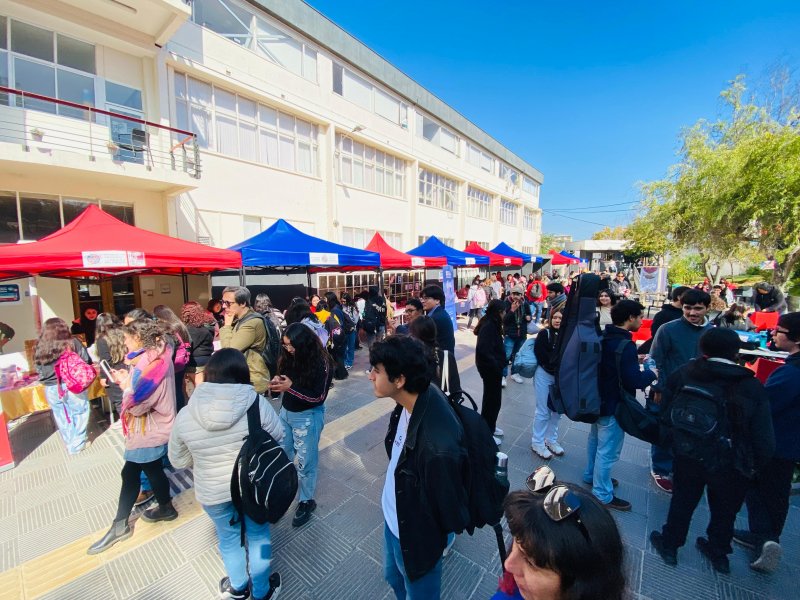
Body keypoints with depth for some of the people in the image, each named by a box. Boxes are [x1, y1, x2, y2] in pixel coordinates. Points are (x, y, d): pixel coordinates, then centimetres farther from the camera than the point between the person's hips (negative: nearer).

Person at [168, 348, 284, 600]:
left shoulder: (185, 416, -19)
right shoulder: (258, 404, -24)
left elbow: (179, 461, -3)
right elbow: (278, 436, -9)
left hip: (213, 493, 1)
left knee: (229, 538, 28)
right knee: (258, 536, 24)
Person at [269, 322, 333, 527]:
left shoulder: (322, 363, -22)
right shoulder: (288, 357, -7)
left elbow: (319, 397, -20)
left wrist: (291, 386, -29)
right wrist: (277, 381, -14)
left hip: (307, 417, -5)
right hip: (285, 412, 6)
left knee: (305, 462, 9)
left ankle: (307, 501, 31)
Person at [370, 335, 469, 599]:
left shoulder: (438, 446, -43)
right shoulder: (412, 400, -17)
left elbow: (451, 511, -25)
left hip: (415, 535, -6)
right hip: (392, 518, 7)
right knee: (394, 578, 32)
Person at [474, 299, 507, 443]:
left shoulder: (491, 323, 7)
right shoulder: (488, 326, -24)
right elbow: (483, 350, -32)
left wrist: (502, 361, 8)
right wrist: (496, 365, -22)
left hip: (493, 367, 10)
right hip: (490, 368, -10)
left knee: (493, 398, 21)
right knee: (492, 399, 4)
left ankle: (490, 426, 38)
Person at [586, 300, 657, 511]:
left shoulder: (603, 337, 2)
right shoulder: (625, 345, -25)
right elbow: (634, 381, -24)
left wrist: (635, 359, 14)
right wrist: (651, 373, -6)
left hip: (598, 399, 9)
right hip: (613, 405, -9)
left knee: (595, 440, 24)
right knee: (608, 450, 5)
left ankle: (591, 475, 42)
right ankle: (602, 494, 19)